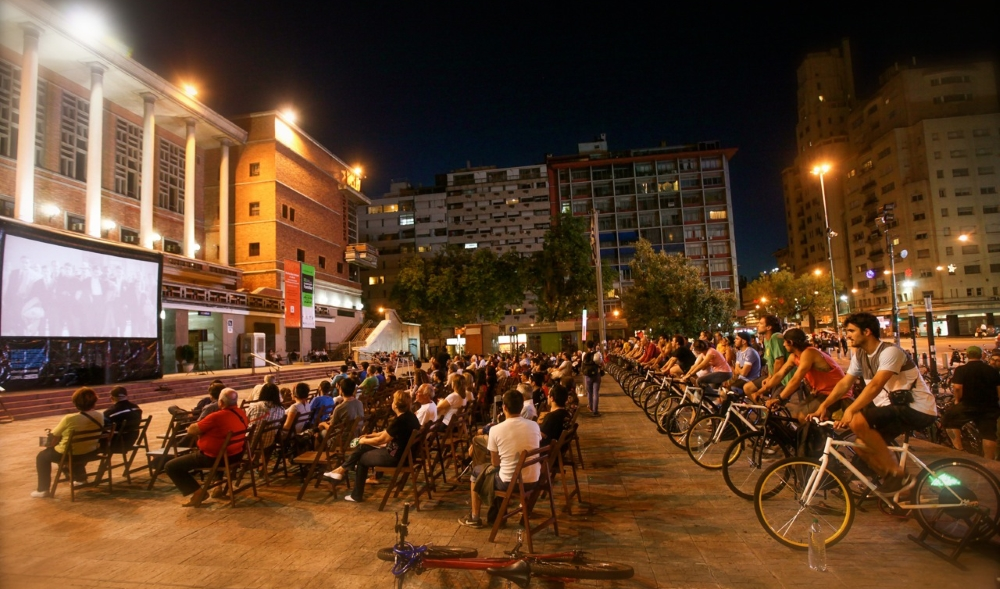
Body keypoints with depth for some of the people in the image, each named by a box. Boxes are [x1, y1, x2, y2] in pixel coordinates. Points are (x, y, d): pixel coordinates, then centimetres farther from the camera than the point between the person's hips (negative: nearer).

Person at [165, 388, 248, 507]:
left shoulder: (217, 416, -26)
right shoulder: (242, 413, -2)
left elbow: (191, 431, -14)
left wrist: (199, 426, 7)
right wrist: (203, 428, 5)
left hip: (214, 458, -7)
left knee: (171, 466, 3)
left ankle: (197, 491, -1)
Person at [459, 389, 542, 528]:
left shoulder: (495, 429, -14)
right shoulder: (534, 426, -4)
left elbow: (495, 463, -2)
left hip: (509, 483, -4)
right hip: (534, 480, 4)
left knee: (477, 471, 24)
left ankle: (474, 518, 33)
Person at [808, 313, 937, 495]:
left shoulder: (890, 351, -20)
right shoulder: (859, 354, 6)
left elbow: (875, 385, -33)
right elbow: (844, 383, 2)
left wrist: (850, 410, -41)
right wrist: (823, 406, -11)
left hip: (918, 410, -9)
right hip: (894, 407, 9)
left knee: (857, 421, -28)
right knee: (862, 446, 3)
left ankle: (897, 473, -12)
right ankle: (902, 486, 20)